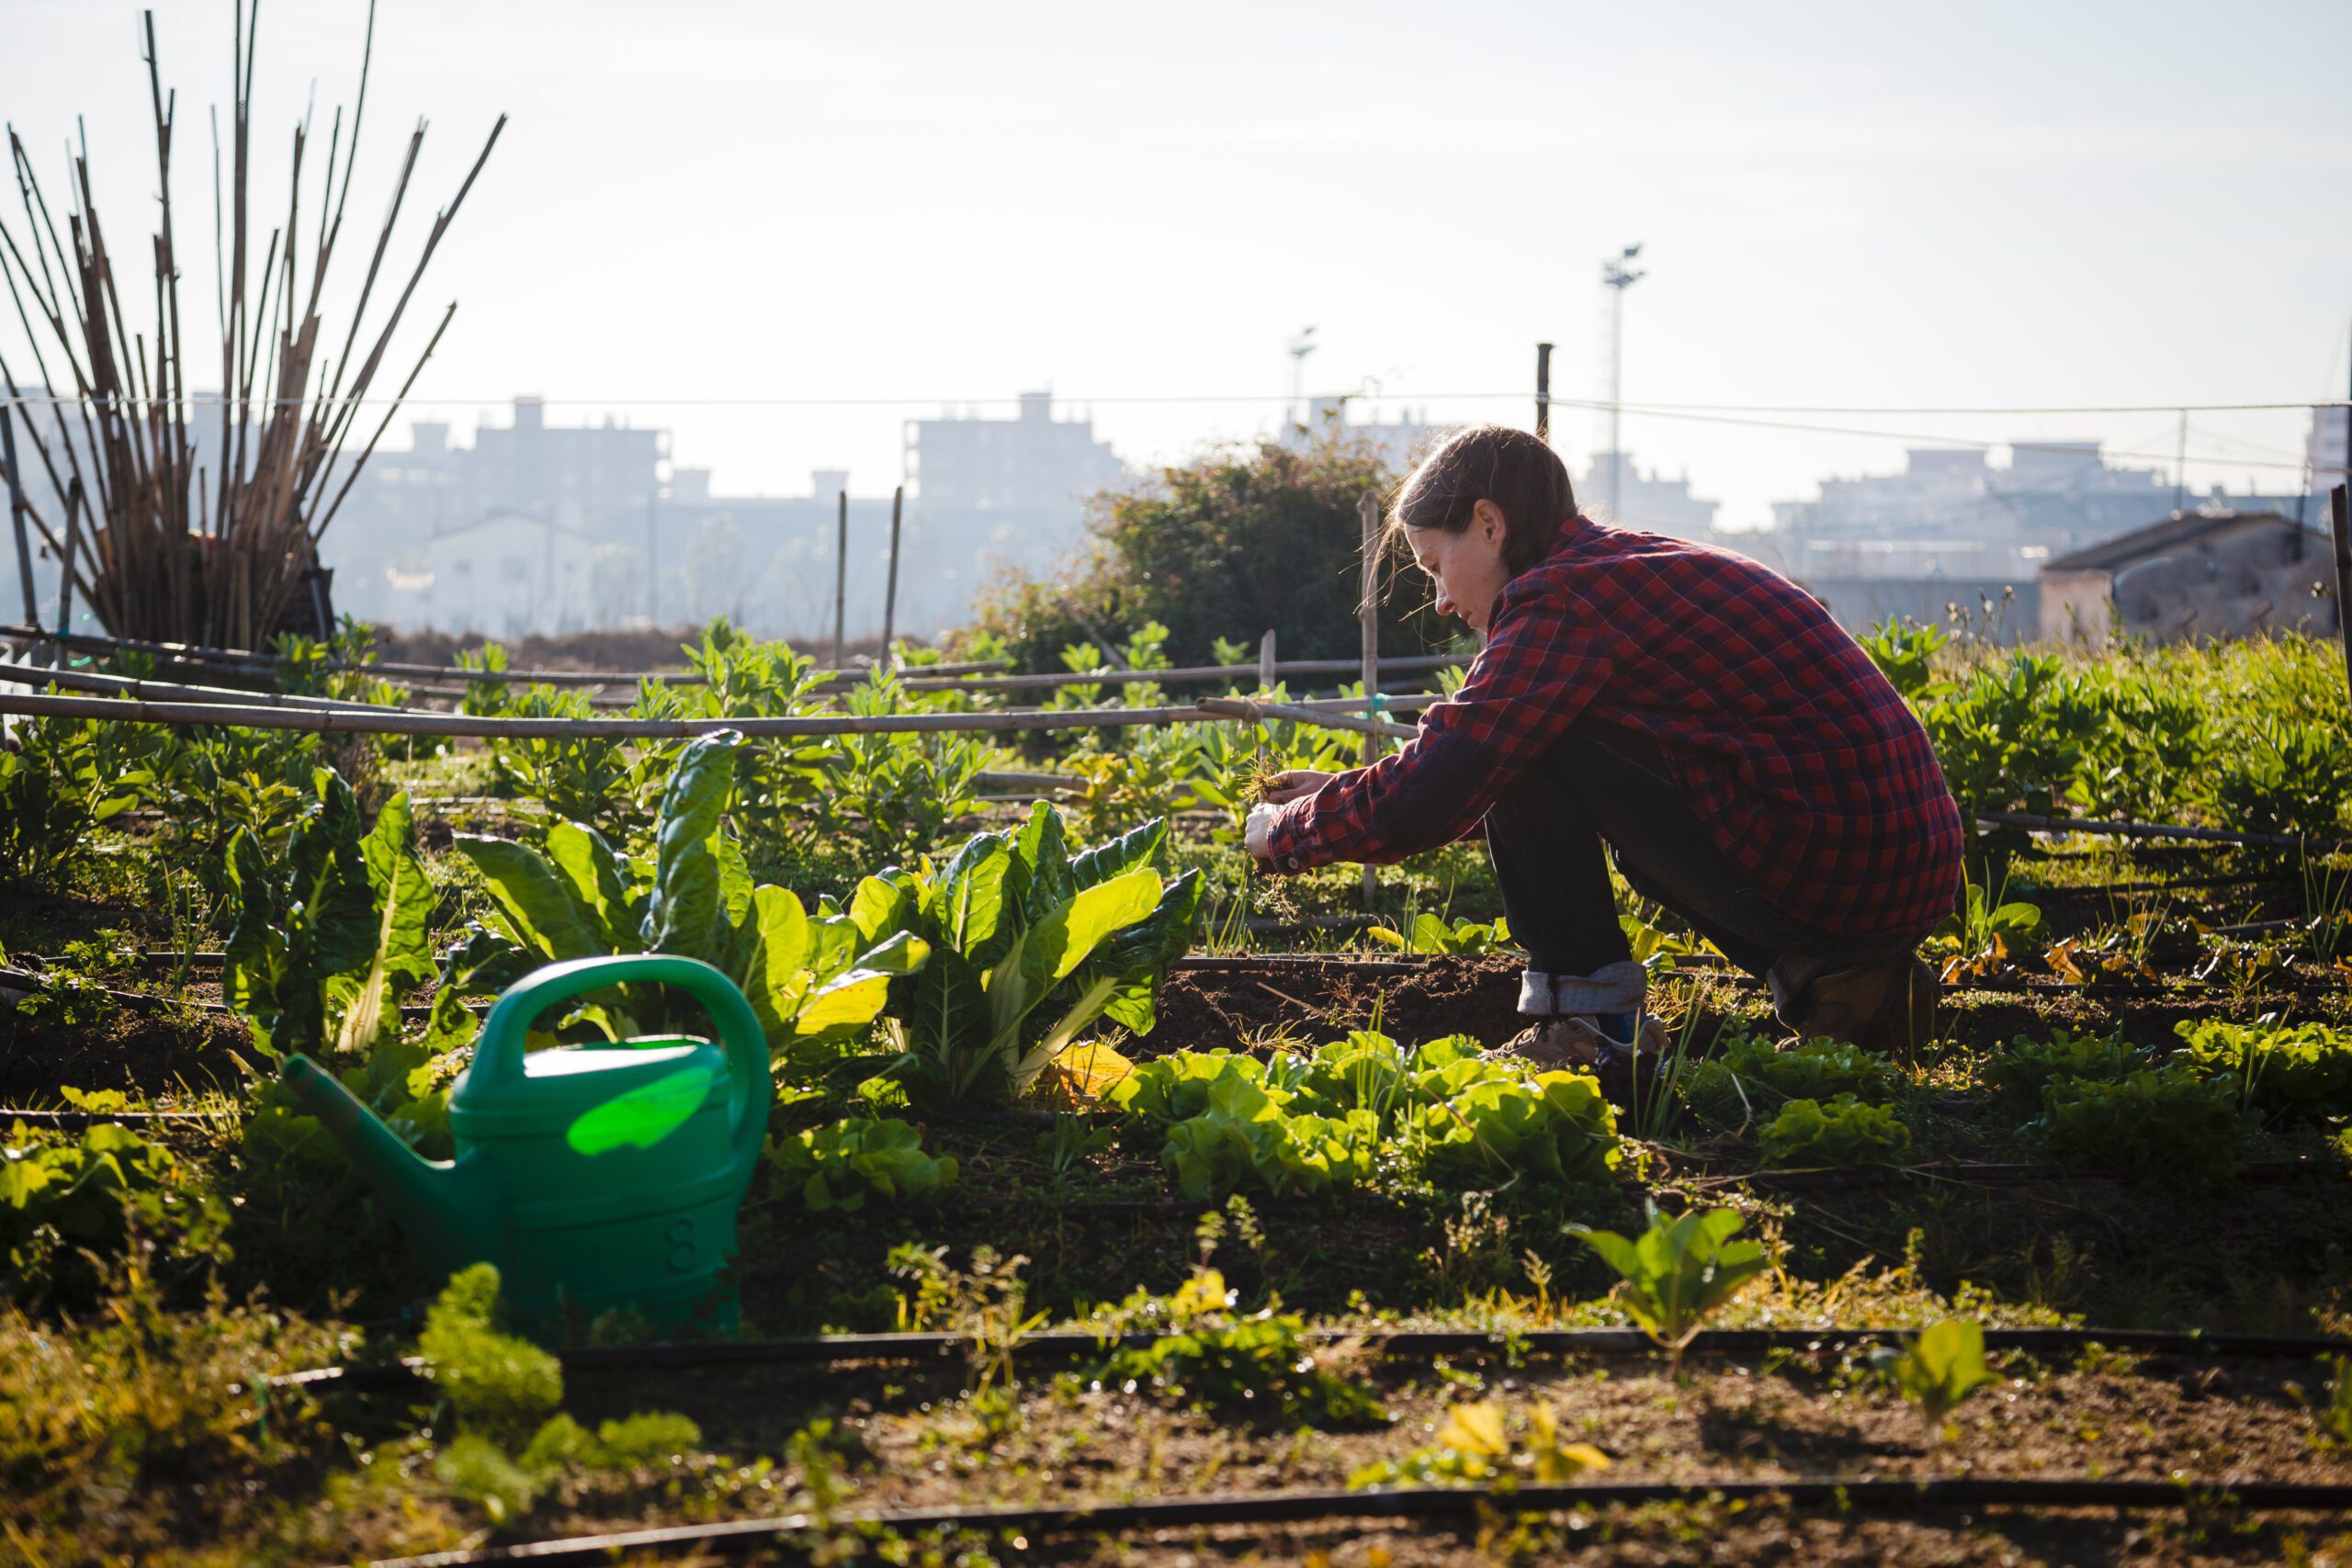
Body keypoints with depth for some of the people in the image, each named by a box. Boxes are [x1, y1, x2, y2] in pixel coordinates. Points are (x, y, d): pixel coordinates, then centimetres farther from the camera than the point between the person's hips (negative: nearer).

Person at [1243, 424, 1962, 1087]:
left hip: (1824, 866, -9)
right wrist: (1341, 792, 28)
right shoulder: (1642, 563, 19)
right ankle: (1836, 976, 18)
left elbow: (1428, 799, -13)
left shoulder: (1566, 597, -10)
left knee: (1525, 747, -3)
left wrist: (1284, 833, 4)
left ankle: (1588, 1024, 1)